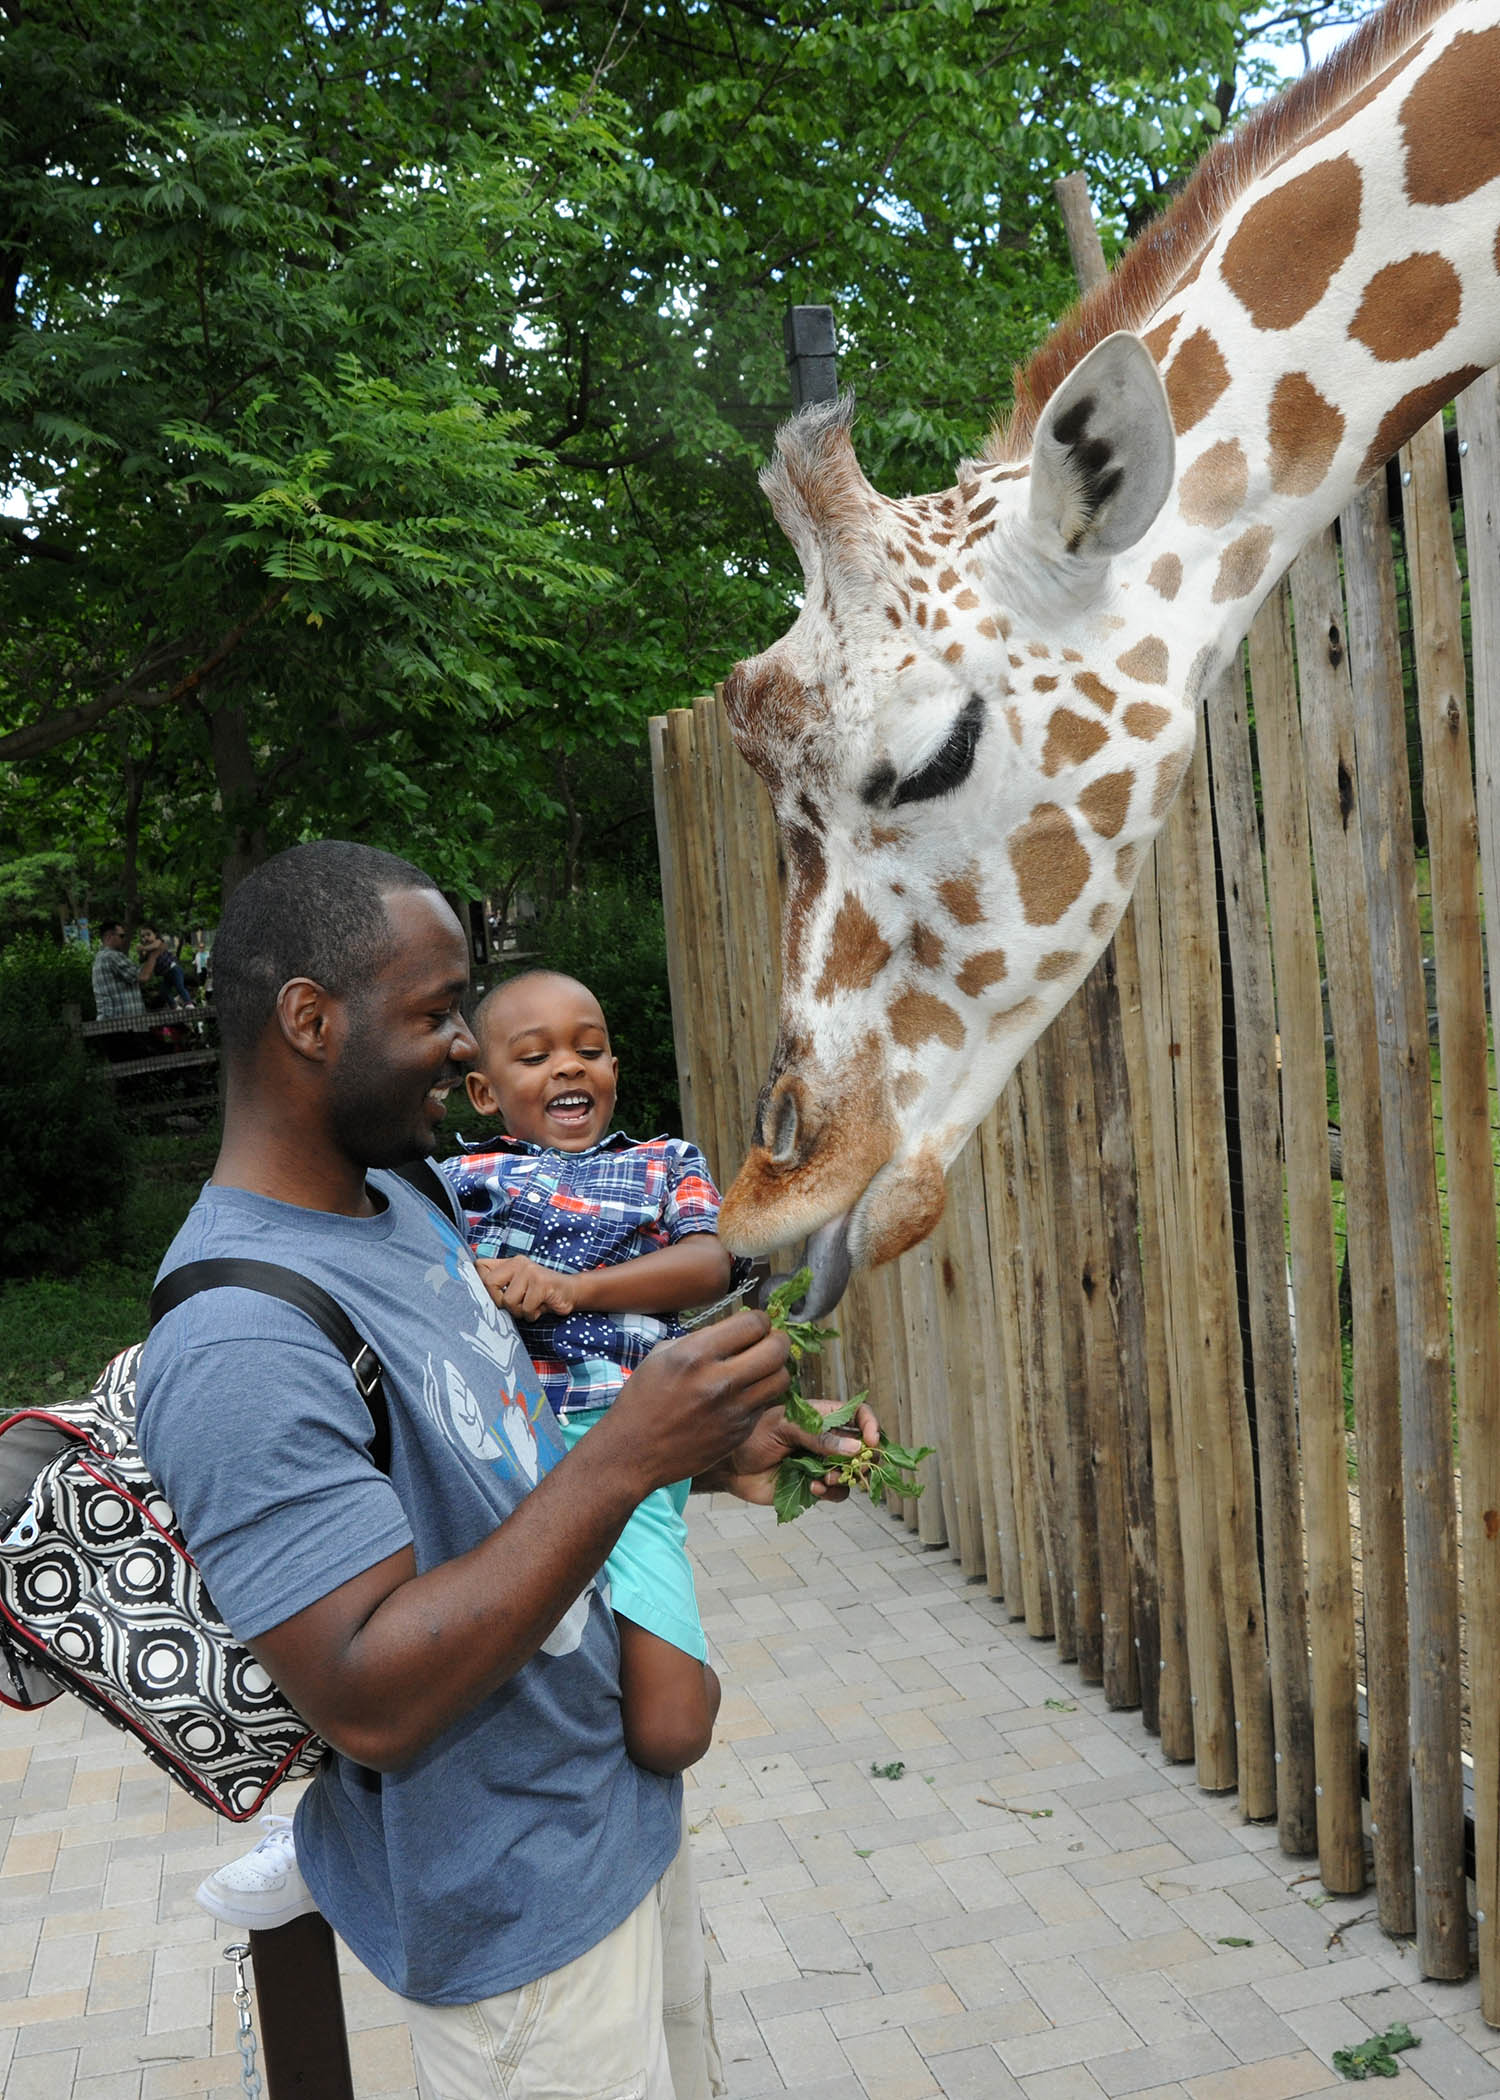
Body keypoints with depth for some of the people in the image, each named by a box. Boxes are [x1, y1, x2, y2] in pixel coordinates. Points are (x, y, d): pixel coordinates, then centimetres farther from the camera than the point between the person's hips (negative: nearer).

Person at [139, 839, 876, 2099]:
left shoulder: (400, 1205, 2)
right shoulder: (239, 1344, -29)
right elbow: (370, 1702, -31)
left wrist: (711, 1459, 0)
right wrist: (624, 1461, -35)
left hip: (620, 1809, 9)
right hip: (513, 1908, -9)